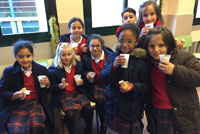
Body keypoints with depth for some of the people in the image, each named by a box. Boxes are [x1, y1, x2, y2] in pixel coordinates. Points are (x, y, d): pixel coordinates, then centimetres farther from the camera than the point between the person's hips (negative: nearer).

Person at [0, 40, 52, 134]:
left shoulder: (42, 69, 4)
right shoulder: (8, 72, 2)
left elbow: (46, 92, 13)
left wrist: (47, 84, -10)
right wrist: (13, 96, -16)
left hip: (36, 103, 1)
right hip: (16, 106, 0)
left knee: (37, 125, -26)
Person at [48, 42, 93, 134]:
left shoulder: (78, 65, 7)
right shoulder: (53, 70, -3)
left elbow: (83, 79, 18)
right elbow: (52, 88, 0)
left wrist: (81, 82, -6)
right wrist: (60, 86, -22)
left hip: (77, 93, 3)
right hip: (63, 95, -3)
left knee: (88, 108, -20)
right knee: (71, 113, -27)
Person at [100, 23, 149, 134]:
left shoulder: (140, 61, -10)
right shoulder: (112, 57, -3)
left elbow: (145, 85, -5)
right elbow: (103, 78, -8)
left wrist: (133, 86, -24)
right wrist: (113, 66, -23)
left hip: (133, 107, -2)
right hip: (113, 104, 2)